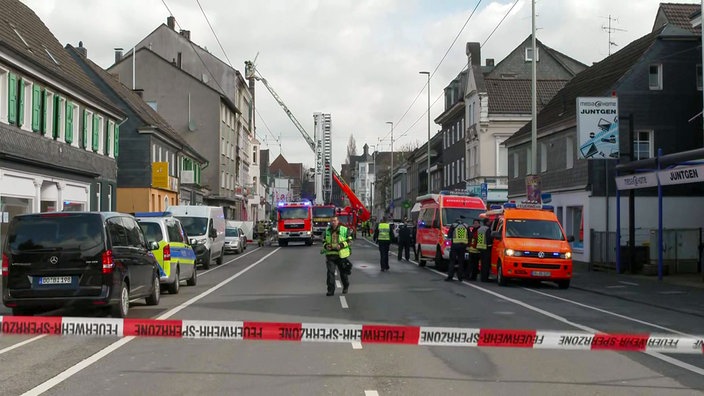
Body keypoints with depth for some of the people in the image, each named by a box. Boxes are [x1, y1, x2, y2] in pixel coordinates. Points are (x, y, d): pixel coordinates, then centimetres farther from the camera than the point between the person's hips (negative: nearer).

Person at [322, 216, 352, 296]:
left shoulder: (344, 230, -1)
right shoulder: (327, 230, 8)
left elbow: (349, 240, -1)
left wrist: (341, 245, -17)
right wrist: (326, 246, -6)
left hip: (341, 254, -1)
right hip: (330, 254, 1)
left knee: (343, 272, 12)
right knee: (330, 272, -10)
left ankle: (346, 287, 34)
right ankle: (330, 290, -7)